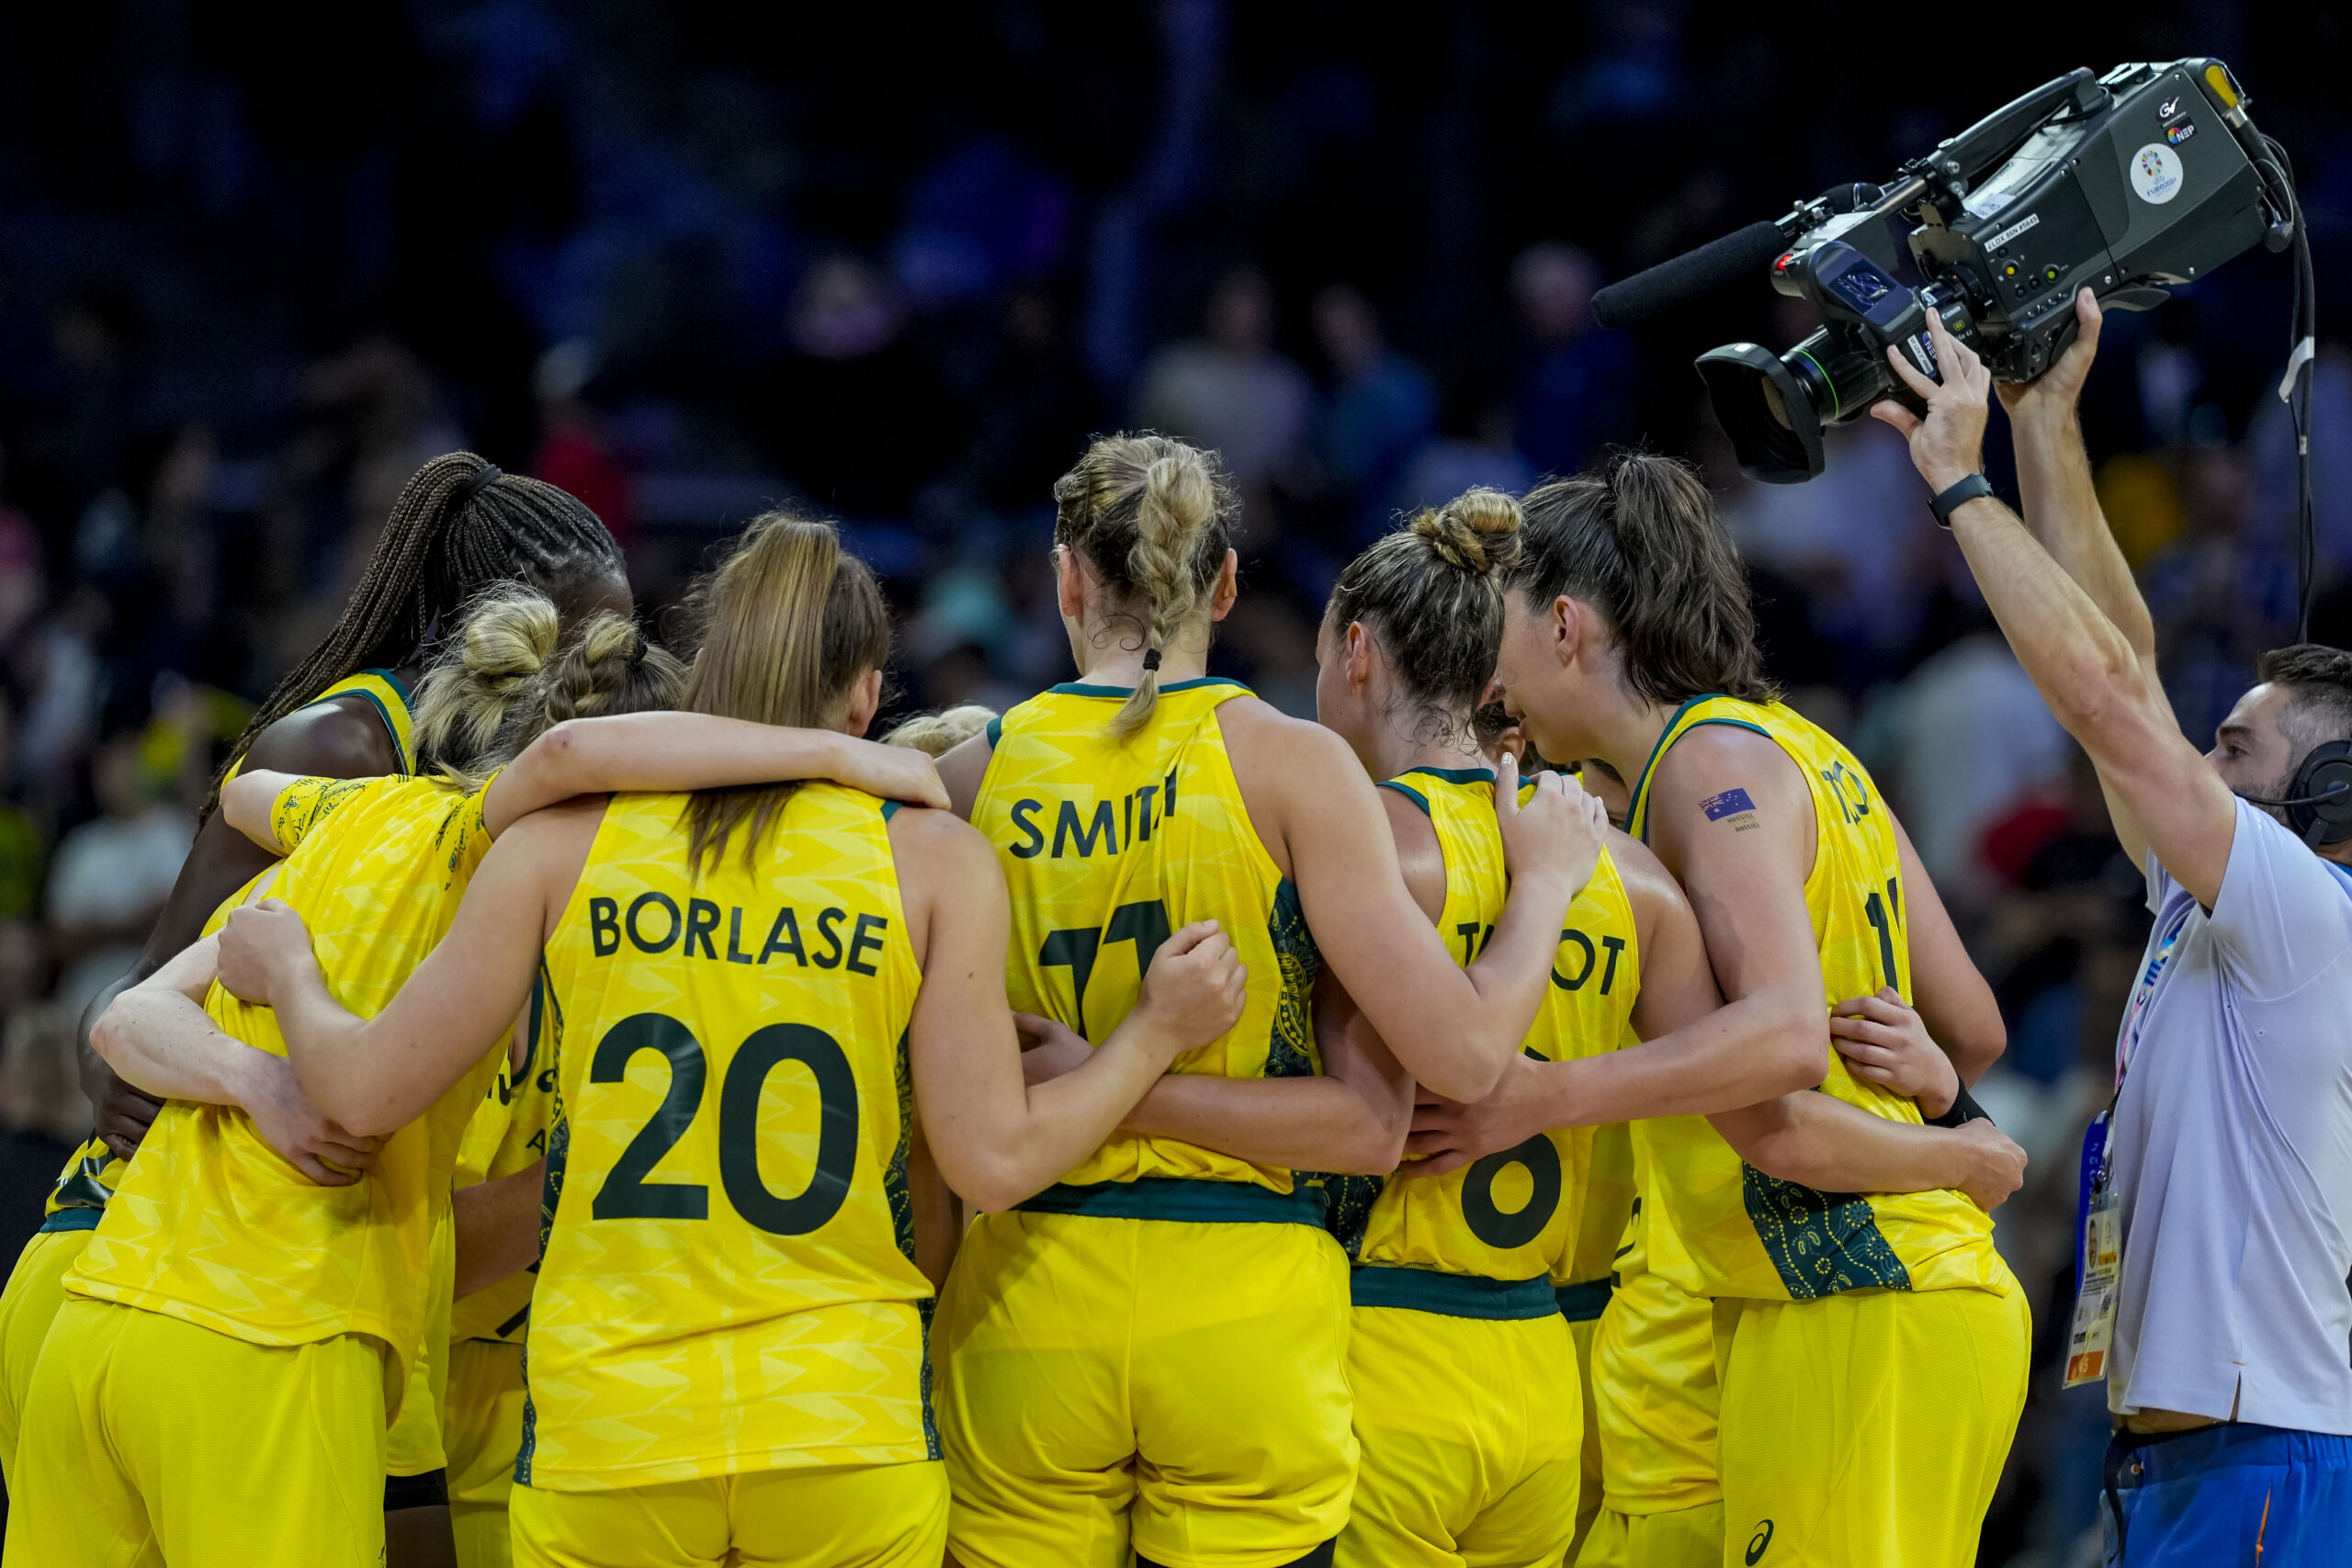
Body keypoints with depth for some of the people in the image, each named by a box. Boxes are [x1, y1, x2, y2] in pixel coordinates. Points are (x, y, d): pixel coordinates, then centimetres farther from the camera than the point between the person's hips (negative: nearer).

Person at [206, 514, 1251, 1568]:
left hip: (603, 1441, 0)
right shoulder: (934, 860, 0)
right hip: (846, 1442, 0)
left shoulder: (566, 839, 2)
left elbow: (368, 1092, 4)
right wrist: (1157, 1034, 10)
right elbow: (994, 1160, -4)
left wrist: (287, 976, 24)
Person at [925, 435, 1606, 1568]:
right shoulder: (1286, 763, -5)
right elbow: (1463, 1051, -9)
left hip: (1027, 1307, 2)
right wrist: (1543, 878, 7)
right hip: (1248, 1315, -2)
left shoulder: (976, 775, 2)